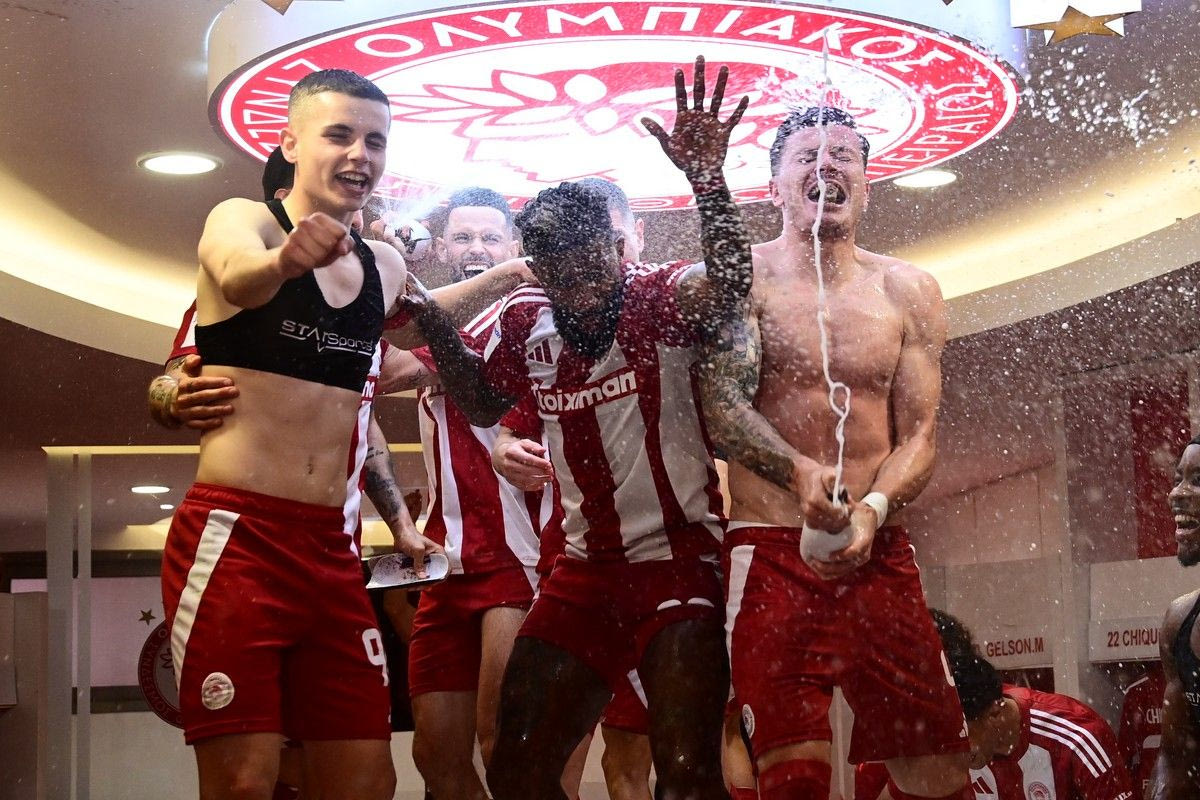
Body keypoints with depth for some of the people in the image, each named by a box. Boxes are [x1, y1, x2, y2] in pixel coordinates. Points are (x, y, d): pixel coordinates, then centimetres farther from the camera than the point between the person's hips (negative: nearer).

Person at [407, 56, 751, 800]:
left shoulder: (659, 299, -12)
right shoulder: (524, 324, 5)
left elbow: (729, 287, -35)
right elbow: (485, 404, 23)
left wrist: (708, 181, -48)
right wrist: (434, 323, 9)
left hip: (680, 562, -6)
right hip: (585, 567, 6)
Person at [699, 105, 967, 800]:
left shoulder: (908, 291, 11)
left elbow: (919, 436, 7)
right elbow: (722, 403, -10)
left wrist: (872, 509, -14)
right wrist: (800, 473, -29)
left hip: (881, 554, 3)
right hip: (771, 553, -3)